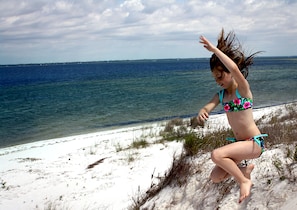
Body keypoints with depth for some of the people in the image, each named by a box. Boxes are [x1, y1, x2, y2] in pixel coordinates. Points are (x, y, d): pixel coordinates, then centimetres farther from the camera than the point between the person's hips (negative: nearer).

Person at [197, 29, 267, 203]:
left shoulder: (243, 88, -15)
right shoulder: (221, 95, 5)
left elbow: (234, 68, -36)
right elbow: (207, 108, -9)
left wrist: (214, 49, -31)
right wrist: (201, 113, -34)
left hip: (254, 142, -8)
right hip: (239, 142, 8)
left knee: (217, 155, -28)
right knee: (215, 177, 6)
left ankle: (244, 181, -6)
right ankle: (245, 170, 30)